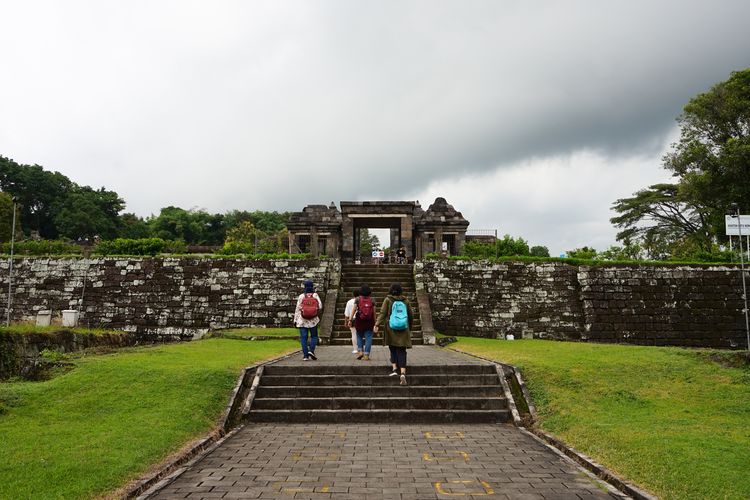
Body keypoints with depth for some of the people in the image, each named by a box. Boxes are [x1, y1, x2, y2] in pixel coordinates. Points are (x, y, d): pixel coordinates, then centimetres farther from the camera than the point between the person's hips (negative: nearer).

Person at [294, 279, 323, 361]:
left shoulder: (301, 296, -3)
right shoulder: (315, 295, -3)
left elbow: (297, 309, -1)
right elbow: (320, 306, -5)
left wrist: (295, 320, 4)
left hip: (302, 320, 0)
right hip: (313, 320, 0)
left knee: (303, 338, 4)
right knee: (314, 336, 13)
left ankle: (305, 355, 1)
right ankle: (311, 350, -7)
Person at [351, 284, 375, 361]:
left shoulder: (357, 299, -2)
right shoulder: (372, 300, 0)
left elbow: (354, 310, -7)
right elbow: (374, 312, 1)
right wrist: (374, 322, 8)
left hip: (359, 321, 0)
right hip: (369, 322, 0)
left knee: (359, 336, 17)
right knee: (368, 337, 3)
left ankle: (360, 351, 5)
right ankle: (366, 355, 0)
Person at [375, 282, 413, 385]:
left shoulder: (388, 300, 0)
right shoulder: (405, 301, 6)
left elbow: (382, 313, -11)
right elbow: (411, 316, 12)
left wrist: (377, 324, -14)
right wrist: (410, 328, 26)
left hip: (391, 329, -1)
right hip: (403, 330, 1)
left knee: (393, 348, 16)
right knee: (401, 351, -1)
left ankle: (394, 368, 6)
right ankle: (403, 373, -14)